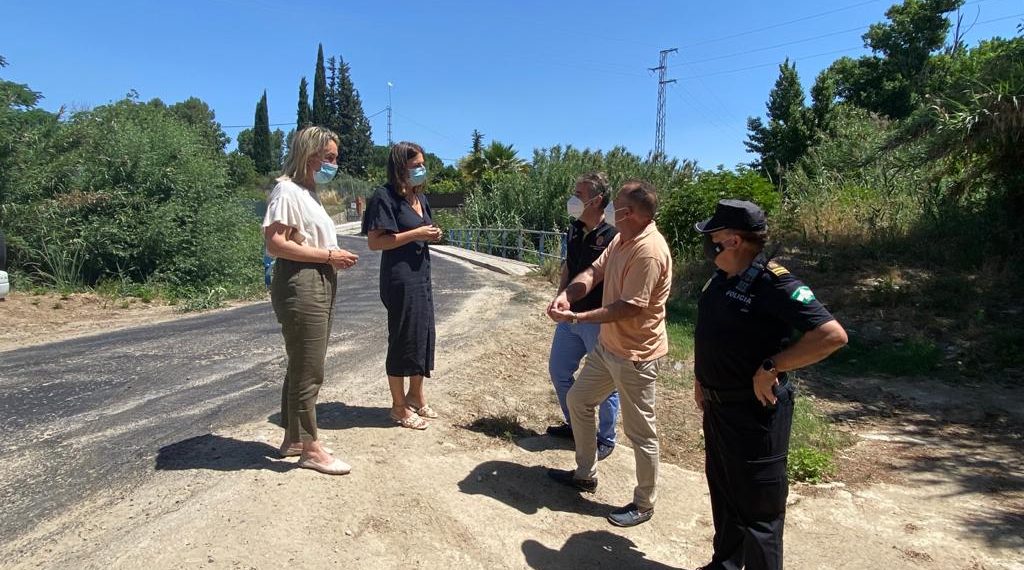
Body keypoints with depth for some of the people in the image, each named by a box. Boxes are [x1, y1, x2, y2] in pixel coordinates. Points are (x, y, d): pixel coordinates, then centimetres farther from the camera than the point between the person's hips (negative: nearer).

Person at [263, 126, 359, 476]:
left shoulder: (309, 192, 19)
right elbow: (276, 244, -20)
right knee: (308, 369, -3)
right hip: (300, 285, -10)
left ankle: (293, 438, 28)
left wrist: (336, 257, 6)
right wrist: (329, 256, -18)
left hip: (320, 284, 10)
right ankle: (309, 447, 8)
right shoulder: (287, 190, -11)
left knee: (304, 366, 16)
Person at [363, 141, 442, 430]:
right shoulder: (385, 197, -13)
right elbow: (375, 241, -17)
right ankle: (399, 406, 16)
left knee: (424, 335, 14)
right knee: (403, 339, 1)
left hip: (422, 276, 8)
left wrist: (432, 235, 1)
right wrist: (414, 234, -19)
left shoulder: (420, 198, 12)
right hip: (400, 279, -8)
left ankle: (415, 396, 32)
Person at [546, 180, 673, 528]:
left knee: (640, 432, 4)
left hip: (635, 355, -10)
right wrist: (566, 295, -16)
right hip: (608, 345, 10)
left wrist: (578, 318, -23)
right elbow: (594, 272, 3)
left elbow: (629, 307, -27)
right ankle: (585, 474, 38)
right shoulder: (622, 239, 5)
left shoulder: (649, 251, -26)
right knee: (578, 400, 21)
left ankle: (644, 504, 23)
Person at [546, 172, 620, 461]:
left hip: (599, 323, -8)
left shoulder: (612, 237, -19)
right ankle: (574, 424, 37)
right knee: (558, 371, 17)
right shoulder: (574, 230, 5)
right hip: (570, 317, 8)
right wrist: (560, 298, 7)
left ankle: (605, 439, 26)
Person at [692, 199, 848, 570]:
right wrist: (701, 379, 16)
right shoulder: (722, 278, 5)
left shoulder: (775, 285, -21)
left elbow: (832, 335, -27)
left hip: (754, 413, -9)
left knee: (758, 509, 6)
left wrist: (770, 367, -26)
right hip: (717, 407, 9)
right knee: (723, 492, 23)